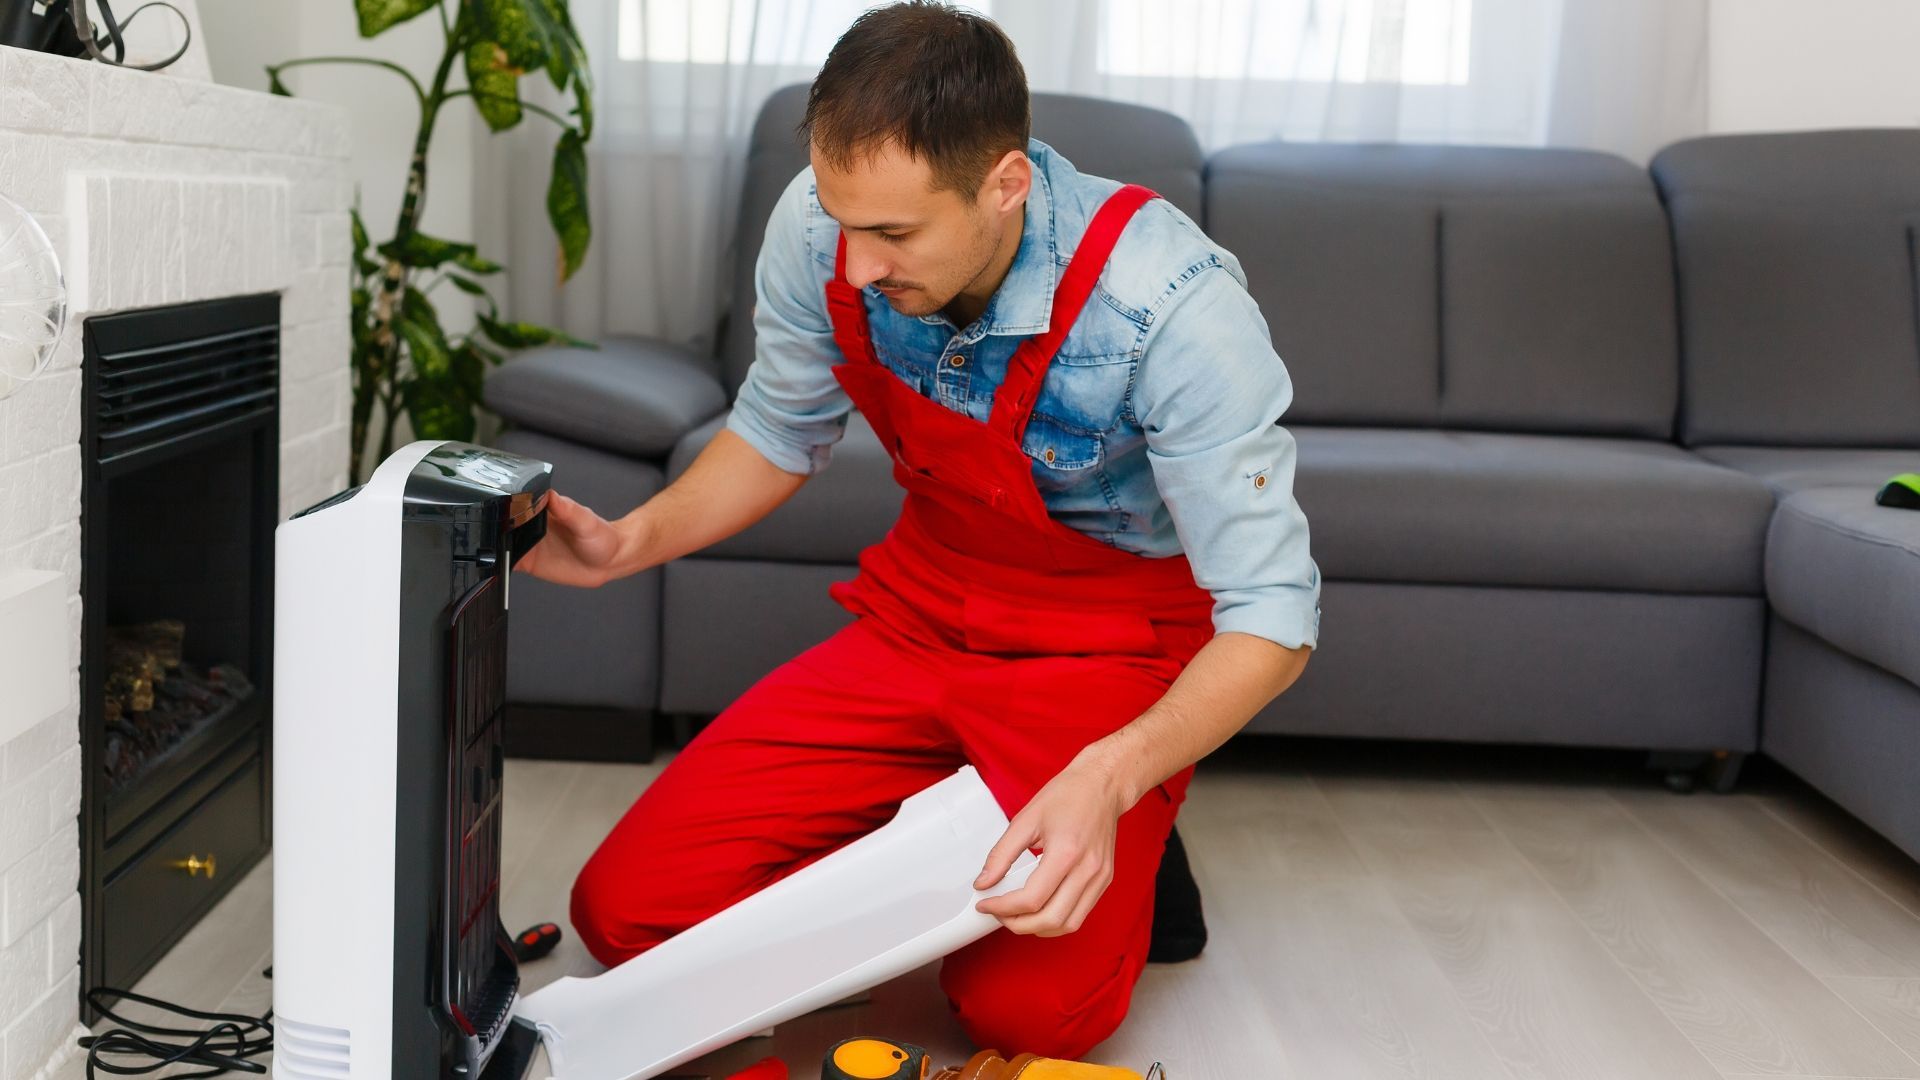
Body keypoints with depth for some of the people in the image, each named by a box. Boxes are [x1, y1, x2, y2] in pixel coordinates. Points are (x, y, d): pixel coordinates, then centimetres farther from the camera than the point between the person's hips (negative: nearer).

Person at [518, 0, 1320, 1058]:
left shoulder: (1172, 304, -28)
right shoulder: (819, 227, -14)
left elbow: (1269, 613, -23)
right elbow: (780, 434, 8)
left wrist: (1109, 777, -39)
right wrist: (633, 541, -10)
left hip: (1115, 653, -4)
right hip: (918, 619, 5)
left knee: (1028, 1004, -28)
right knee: (624, 908, -7)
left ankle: (1121, 855, 6)